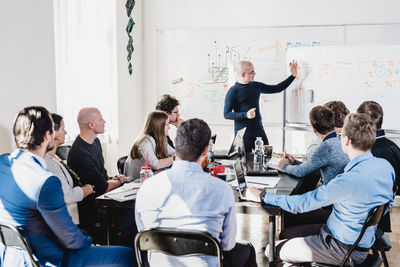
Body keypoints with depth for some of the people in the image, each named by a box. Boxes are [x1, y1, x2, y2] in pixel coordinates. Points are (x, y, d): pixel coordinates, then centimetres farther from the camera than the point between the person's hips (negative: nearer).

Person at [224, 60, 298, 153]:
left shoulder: (256, 86, 10)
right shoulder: (233, 91, -8)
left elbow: (277, 88, 20)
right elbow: (226, 114, -11)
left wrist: (293, 76, 16)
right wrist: (245, 115, -23)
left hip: (259, 130, 6)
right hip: (243, 133, -5)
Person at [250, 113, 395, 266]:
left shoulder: (349, 181, -34)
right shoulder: (385, 166, -7)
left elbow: (300, 204, -26)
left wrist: (264, 196, -12)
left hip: (345, 250, -9)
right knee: (285, 234, 19)